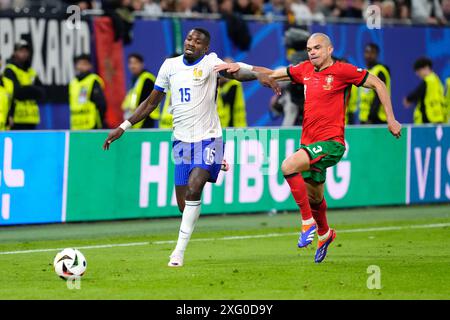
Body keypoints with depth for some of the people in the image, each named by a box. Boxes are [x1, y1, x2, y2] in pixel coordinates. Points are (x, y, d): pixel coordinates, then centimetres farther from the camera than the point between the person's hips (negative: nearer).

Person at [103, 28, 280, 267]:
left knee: (193, 189, -23)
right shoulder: (170, 65, 8)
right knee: (183, 205, 1)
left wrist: (258, 75, -44)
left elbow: (234, 72, -23)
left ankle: (179, 250, -16)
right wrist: (124, 126, 13)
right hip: (181, 140, 5)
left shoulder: (209, 62, -4)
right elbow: (152, 102, 16)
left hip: (208, 139, -4)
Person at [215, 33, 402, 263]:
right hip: (309, 142, 7)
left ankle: (308, 222, -15)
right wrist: (240, 67, 7)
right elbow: (272, 74, 18)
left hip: (331, 143, -7)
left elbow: (378, 84, -2)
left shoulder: (342, 71, -8)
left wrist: (391, 119, -5)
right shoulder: (305, 70, 9)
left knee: (289, 166, -28)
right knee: (313, 197, 18)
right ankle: (324, 233, 47)